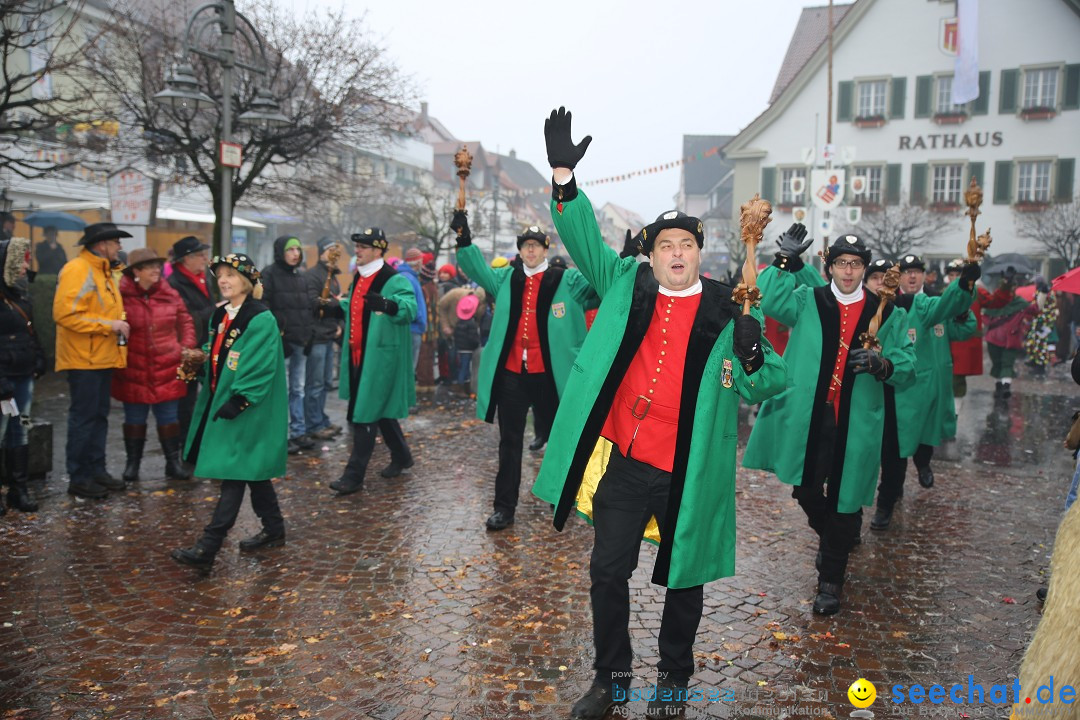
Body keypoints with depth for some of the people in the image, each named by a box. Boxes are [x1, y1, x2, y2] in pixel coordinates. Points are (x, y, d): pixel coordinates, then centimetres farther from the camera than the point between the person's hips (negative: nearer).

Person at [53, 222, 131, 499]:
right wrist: (108, 325, -21)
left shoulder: (102, 270, 17)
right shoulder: (78, 270, -14)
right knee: (83, 417, -3)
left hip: (103, 357, 10)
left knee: (99, 416, 14)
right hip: (84, 359, -9)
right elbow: (65, 314, -23)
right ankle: (78, 478, 5)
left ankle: (96, 469, 23)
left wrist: (118, 325, 8)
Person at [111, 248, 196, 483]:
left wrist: (186, 348, 2)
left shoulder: (169, 294, 2)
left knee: (169, 418, 9)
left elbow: (185, 322, 11)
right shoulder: (122, 296, -8)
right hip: (133, 370, -2)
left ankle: (173, 462, 20)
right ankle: (132, 464, 23)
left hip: (167, 369, 2)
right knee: (135, 419, 10)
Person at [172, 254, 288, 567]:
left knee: (235, 475, -5)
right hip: (221, 402, 9)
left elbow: (260, 368, -20)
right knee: (251, 472, 15)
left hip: (247, 409, -9)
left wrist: (238, 401, -24)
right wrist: (198, 362, 1)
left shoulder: (260, 320, -15)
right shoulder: (220, 315, 11)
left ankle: (208, 547, -5)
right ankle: (274, 530, 28)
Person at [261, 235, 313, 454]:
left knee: (298, 389, 12)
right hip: (279, 341, -7)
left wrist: (307, 333, 15)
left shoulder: (300, 275, 15)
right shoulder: (269, 274, -6)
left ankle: (298, 433, 19)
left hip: (300, 341, 7)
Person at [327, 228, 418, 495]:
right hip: (357, 355, 9)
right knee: (379, 408, 18)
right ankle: (401, 456, 35)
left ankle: (354, 475, -2)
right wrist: (340, 305, 18)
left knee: (366, 413, -8)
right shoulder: (359, 277, 15)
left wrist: (387, 304, -43)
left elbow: (410, 307, -26)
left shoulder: (393, 279, -12)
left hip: (379, 357, -9)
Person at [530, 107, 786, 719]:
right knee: (608, 570, 8)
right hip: (624, 461, 2)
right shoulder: (627, 285, 4)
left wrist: (754, 359, -24)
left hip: (689, 470, -1)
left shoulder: (727, 312, -3)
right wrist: (565, 178, -10)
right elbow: (585, 239, 3)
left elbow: (766, 387, -1)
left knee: (684, 578, 13)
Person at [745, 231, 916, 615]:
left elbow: (907, 366, 2)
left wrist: (881, 363, -19)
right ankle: (831, 537, 44)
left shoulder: (886, 314, 6)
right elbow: (767, 299, -11)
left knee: (844, 499, 4)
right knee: (807, 490, 11)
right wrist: (786, 261, -21)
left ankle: (831, 580, 19)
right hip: (807, 417, 1)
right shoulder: (808, 300, 5)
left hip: (855, 423, -1)